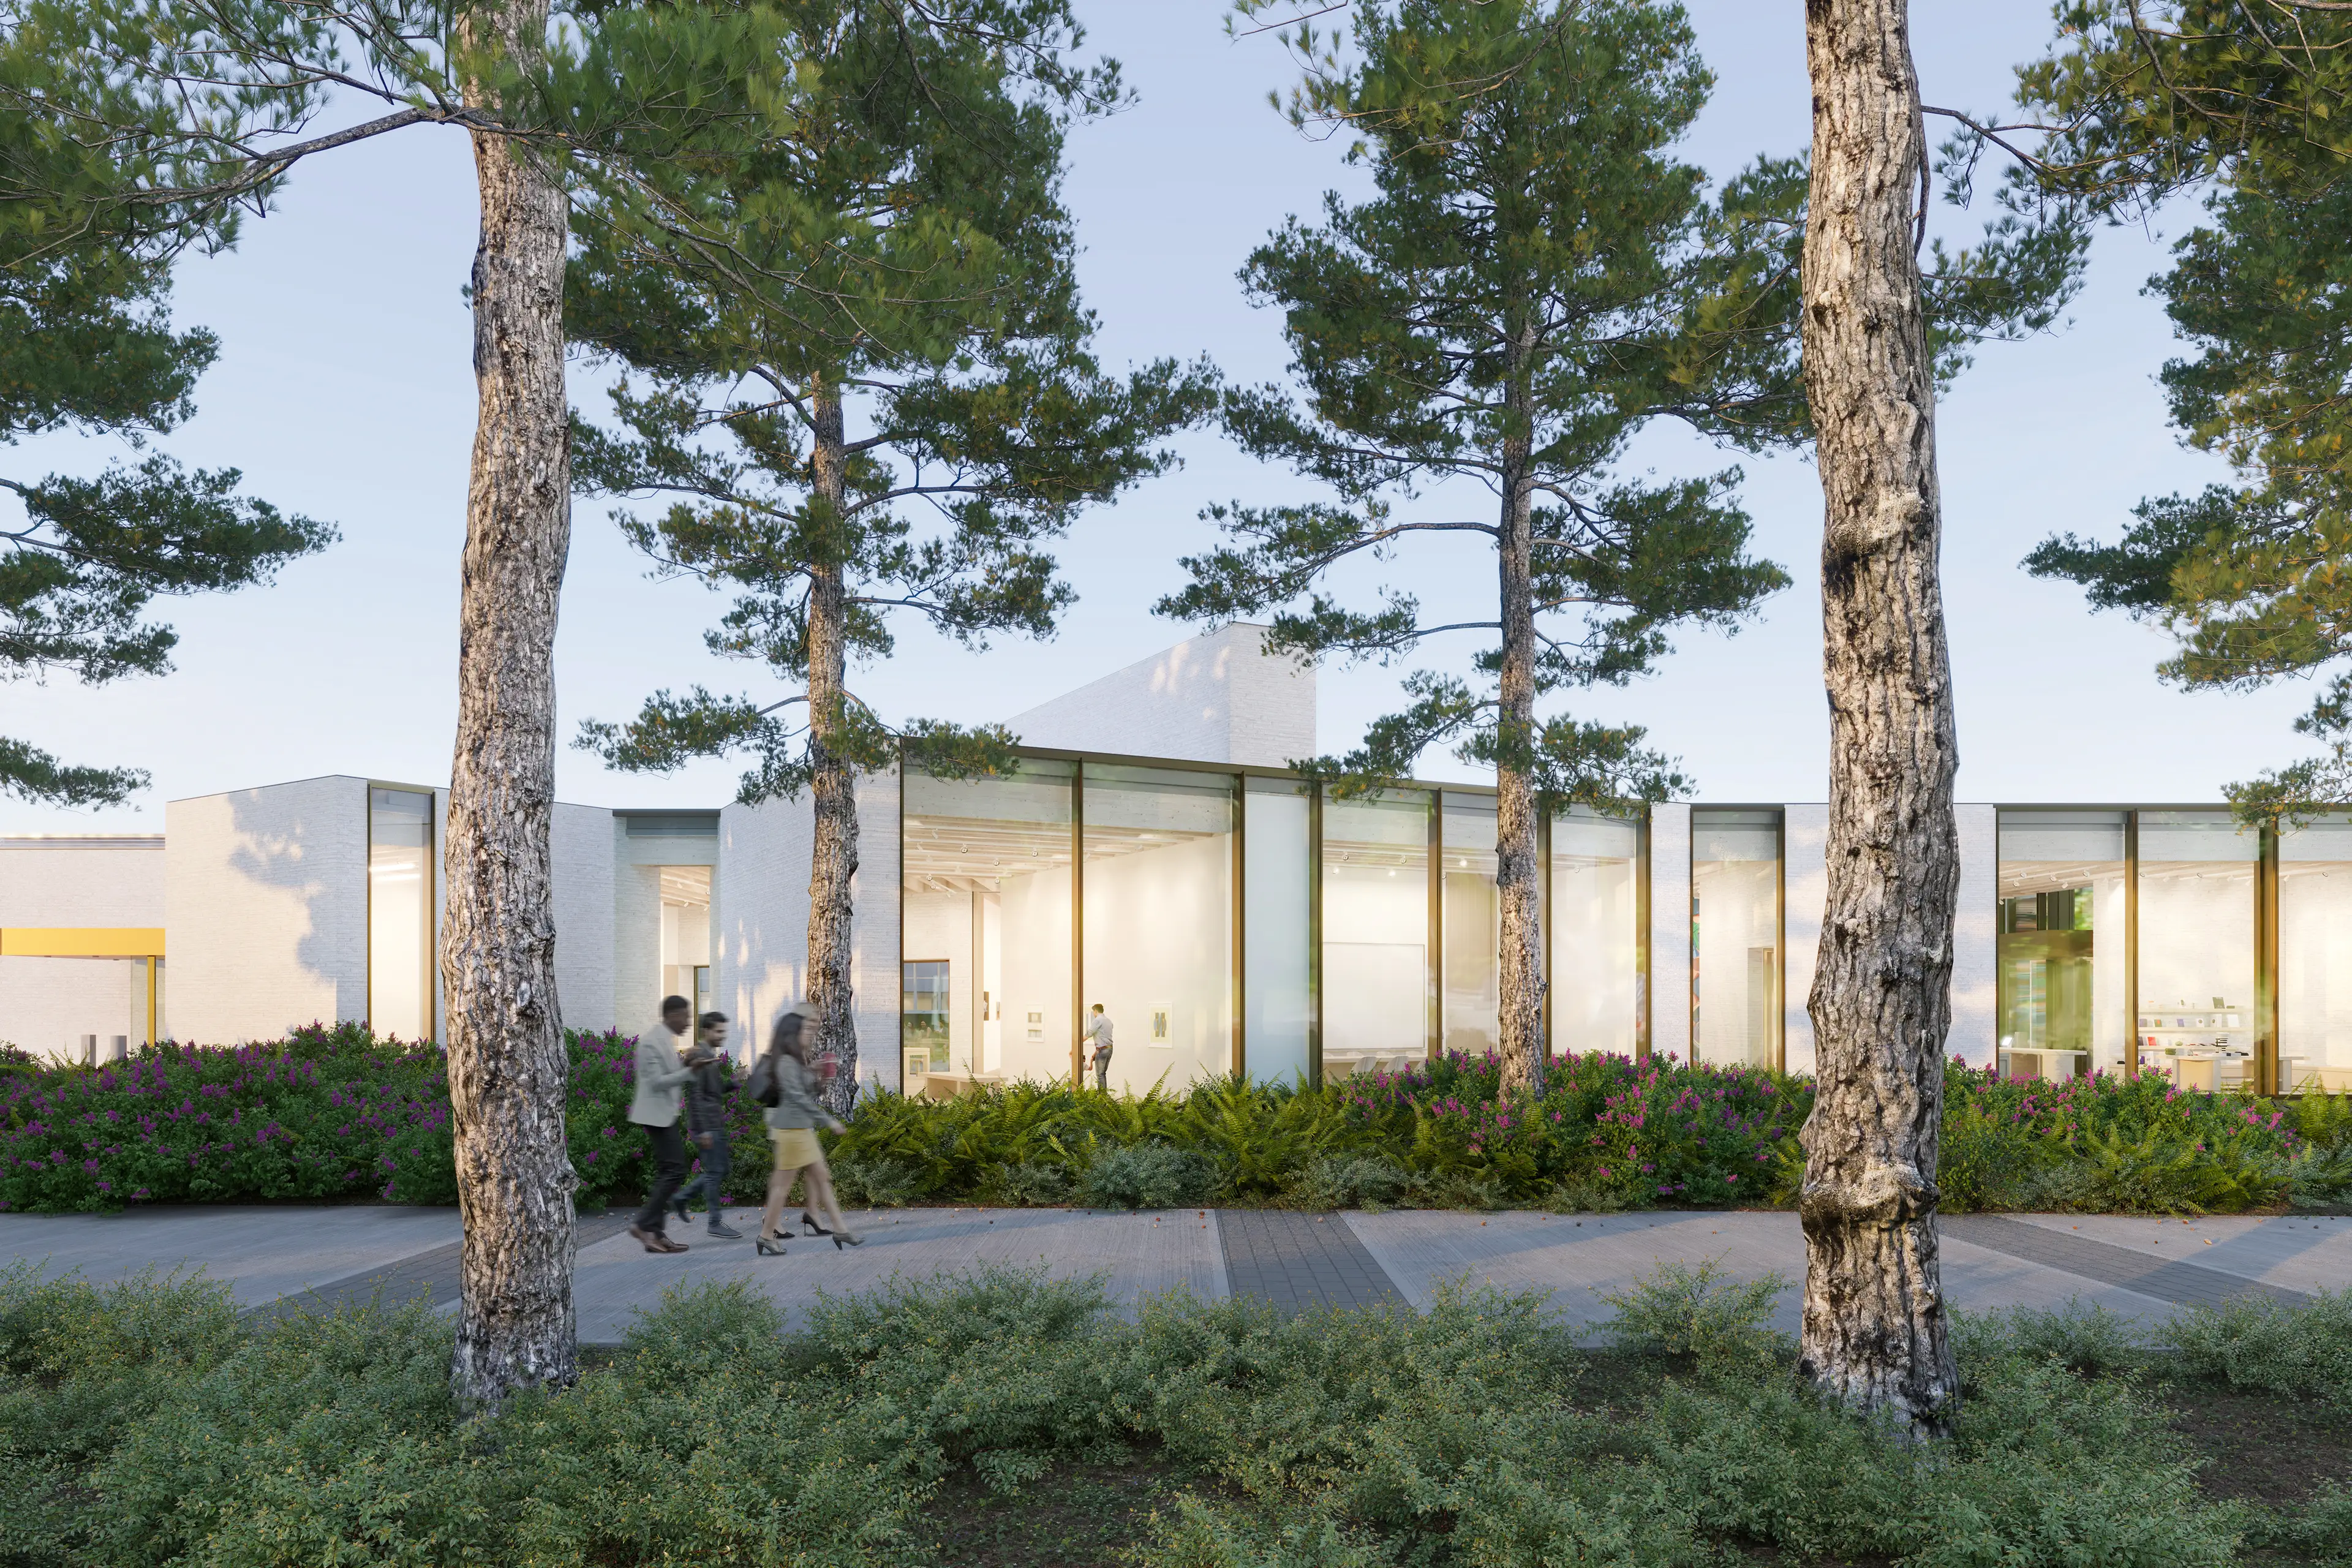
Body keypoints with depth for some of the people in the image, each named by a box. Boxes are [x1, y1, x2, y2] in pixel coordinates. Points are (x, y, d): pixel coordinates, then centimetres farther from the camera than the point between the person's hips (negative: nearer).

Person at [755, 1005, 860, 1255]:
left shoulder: (798, 1061, 15)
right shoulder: (787, 1062, -15)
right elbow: (799, 1097, -20)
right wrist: (828, 1120, -18)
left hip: (803, 1127, 10)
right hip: (791, 1128, -10)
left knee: (821, 1178, 9)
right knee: (784, 1183, -2)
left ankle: (840, 1229, 11)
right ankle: (767, 1235, 8)